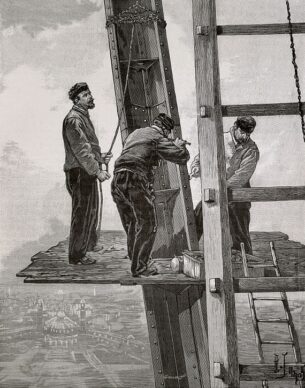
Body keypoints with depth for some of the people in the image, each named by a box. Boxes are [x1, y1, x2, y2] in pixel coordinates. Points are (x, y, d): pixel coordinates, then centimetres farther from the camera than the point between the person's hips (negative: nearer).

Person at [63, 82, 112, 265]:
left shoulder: (85, 117, 18)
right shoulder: (73, 119, -15)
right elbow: (80, 150, -22)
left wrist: (100, 157, 13)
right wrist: (97, 171, -23)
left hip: (88, 172, 10)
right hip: (79, 173, -10)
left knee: (92, 209, 21)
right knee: (82, 212, -6)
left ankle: (90, 244, 39)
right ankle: (76, 255, 1)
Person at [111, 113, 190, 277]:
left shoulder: (136, 133, 23)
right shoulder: (158, 138, 0)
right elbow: (182, 157, -4)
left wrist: (171, 144, 33)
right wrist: (179, 146, 20)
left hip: (117, 181, 8)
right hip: (136, 182, -8)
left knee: (131, 225, 19)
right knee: (147, 225, 2)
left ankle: (136, 261, 28)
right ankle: (140, 267, 3)